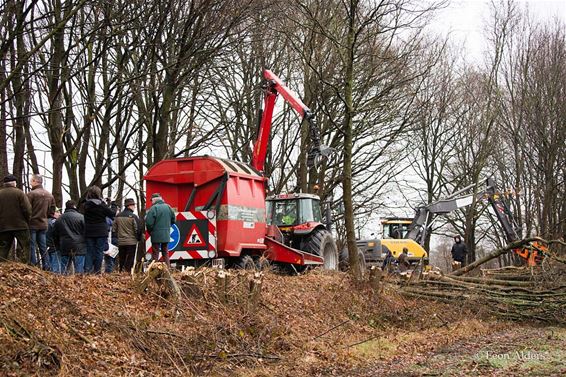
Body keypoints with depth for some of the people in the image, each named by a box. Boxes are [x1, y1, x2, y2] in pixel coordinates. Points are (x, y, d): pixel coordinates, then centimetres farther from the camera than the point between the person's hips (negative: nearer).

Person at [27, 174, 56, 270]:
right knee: (43, 247, 10)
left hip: (32, 224, -6)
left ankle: (33, 266, -4)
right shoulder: (50, 195, 8)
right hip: (43, 224, 6)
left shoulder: (31, 194, -13)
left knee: (31, 247, -1)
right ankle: (47, 267, 8)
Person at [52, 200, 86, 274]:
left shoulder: (59, 219, 12)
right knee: (79, 271, -2)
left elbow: (55, 236, 17)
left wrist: (59, 247, 24)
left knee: (64, 271, 8)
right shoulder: (81, 217, -3)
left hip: (64, 249, 3)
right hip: (79, 249, -3)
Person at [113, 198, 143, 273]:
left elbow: (114, 229, 10)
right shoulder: (133, 216, -12)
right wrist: (139, 238, 4)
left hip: (120, 242, 5)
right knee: (129, 260, -2)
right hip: (131, 242, -5)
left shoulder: (118, 216, 5)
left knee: (121, 259, 13)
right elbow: (138, 229, -12)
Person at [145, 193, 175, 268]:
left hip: (156, 235, -5)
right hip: (166, 235, 5)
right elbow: (173, 220, 11)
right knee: (165, 252, 16)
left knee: (155, 253, 2)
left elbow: (149, 222, -16)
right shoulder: (168, 207, 4)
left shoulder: (154, 208, -13)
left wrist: (150, 231, 1)